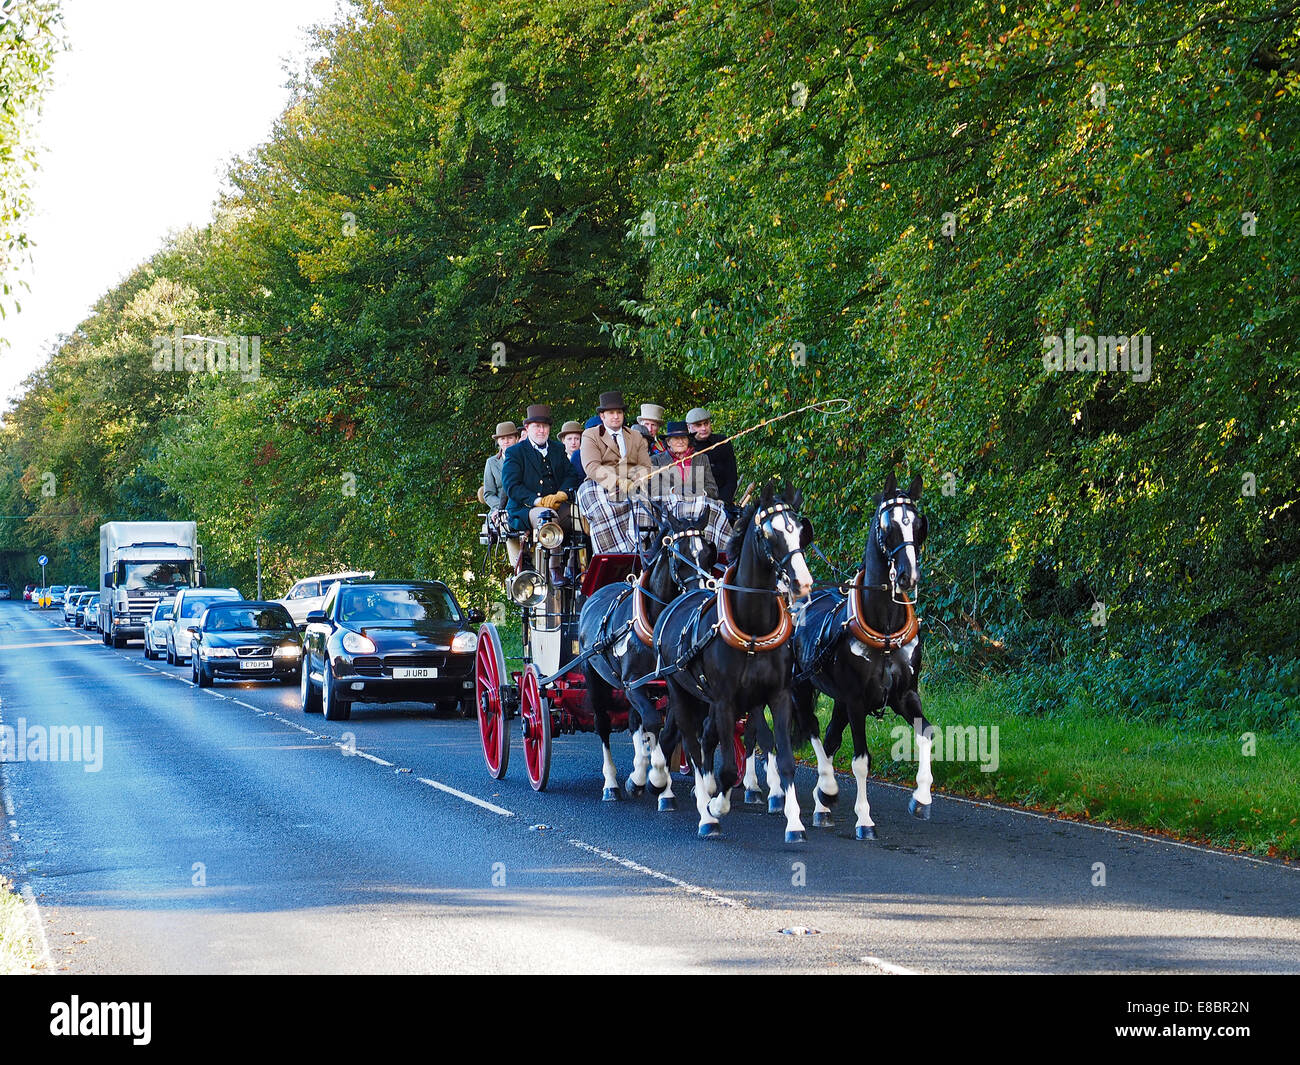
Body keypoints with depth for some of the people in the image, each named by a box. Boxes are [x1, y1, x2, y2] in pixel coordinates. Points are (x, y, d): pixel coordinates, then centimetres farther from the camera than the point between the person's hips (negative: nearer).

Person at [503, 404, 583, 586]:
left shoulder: (558, 449, 21)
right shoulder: (515, 453, 5)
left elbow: (572, 474, 12)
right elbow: (512, 487, -6)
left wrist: (562, 494, -11)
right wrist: (538, 500, -20)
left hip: (558, 505, 5)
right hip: (524, 509, -5)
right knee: (548, 516, -38)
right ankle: (555, 570, -37)